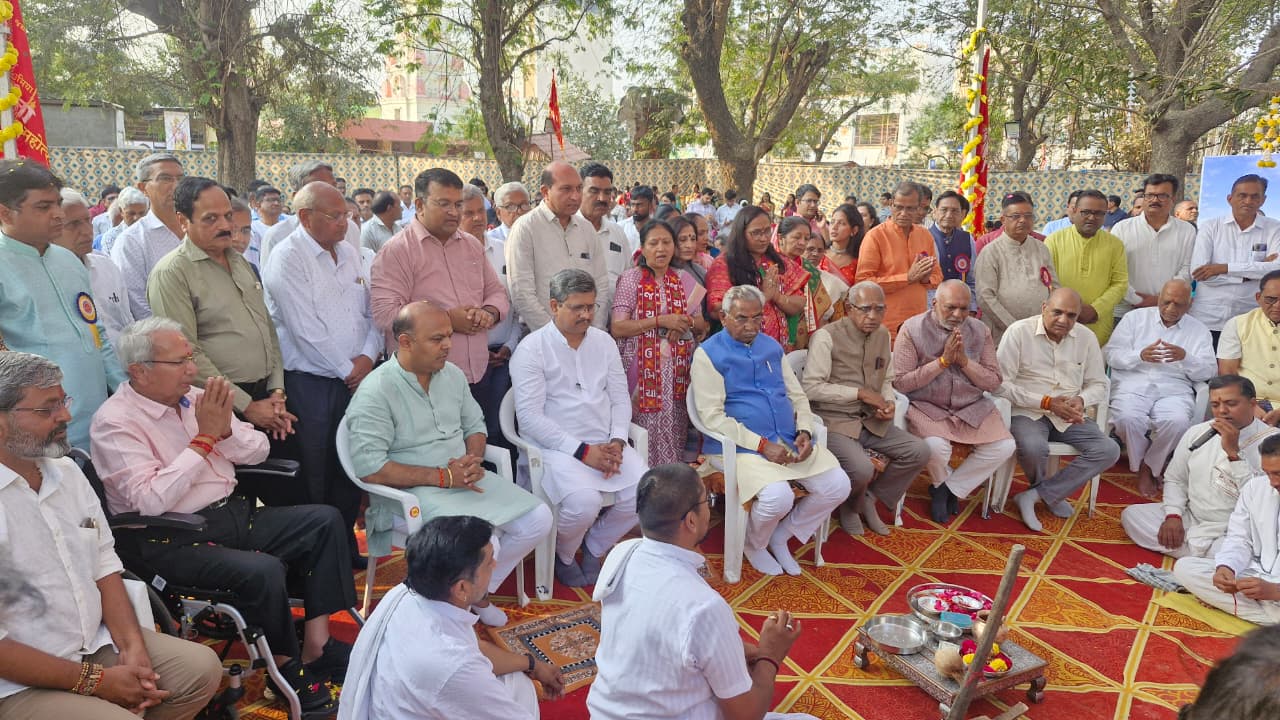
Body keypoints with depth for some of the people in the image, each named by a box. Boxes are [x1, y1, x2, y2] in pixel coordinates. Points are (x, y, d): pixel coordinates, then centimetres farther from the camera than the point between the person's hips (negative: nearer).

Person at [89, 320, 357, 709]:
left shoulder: (194, 397, 7)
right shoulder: (115, 422, -11)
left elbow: (258, 451, 10)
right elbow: (152, 501, -23)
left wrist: (225, 429, -10)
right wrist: (204, 438, -19)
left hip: (235, 512, 8)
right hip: (175, 540, -7)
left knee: (325, 520, -7)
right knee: (263, 571, -31)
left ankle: (316, 644, -6)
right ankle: (287, 665, -5)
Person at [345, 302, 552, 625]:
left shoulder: (452, 374, 7)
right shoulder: (375, 392, -14)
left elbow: (475, 426, 19)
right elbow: (369, 468, -20)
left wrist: (473, 460, -5)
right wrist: (444, 476, -19)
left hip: (464, 478, 7)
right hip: (414, 491, -7)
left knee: (538, 519, -7)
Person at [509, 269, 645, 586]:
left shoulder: (603, 341, 12)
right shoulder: (531, 349, -6)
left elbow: (620, 397, 13)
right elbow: (530, 417, -13)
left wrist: (616, 442, -6)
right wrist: (582, 451, -17)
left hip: (606, 444, 6)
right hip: (556, 448, -5)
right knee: (584, 501, -31)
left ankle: (594, 546, 12)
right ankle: (563, 555, 6)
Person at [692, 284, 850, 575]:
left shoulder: (771, 346, 16)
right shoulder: (708, 354, -4)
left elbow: (798, 396, 19)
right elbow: (712, 416, -13)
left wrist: (805, 431, -1)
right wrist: (762, 445, -18)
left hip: (790, 442, 7)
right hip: (741, 448, -6)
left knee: (838, 486, -10)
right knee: (778, 496, -31)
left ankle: (781, 535, 14)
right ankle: (754, 545, 6)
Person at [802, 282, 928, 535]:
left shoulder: (882, 334, 9)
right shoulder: (827, 336, -14)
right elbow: (810, 387, -18)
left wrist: (888, 402, -2)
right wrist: (860, 393, -17)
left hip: (871, 420, 7)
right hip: (834, 421, -7)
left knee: (918, 452, -6)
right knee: (862, 468, -30)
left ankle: (869, 499, 14)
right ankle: (850, 505, 9)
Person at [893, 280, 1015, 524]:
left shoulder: (980, 331, 6)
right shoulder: (912, 329, -7)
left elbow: (994, 382, 3)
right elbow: (900, 383, -13)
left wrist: (964, 361, -13)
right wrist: (942, 361, -16)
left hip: (972, 408, 4)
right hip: (926, 406, -4)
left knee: (1004, 446, -17)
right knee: (936, 445, -33)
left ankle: (948, 488, 4)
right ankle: (944, 483, 7)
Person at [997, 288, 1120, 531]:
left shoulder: (1087, 338, 6)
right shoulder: (1019, 332, -9)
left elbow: (1099, 384, 14)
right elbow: (1001, 384, -13)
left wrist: (1081, 400, -10)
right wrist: (1046, 402, -18)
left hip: (1069, 416, 5)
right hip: (1028, 412, -5)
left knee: (1109, 450, -18)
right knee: (1033, 448, -36)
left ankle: (1033, 496, -15)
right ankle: (1052, 495, 2)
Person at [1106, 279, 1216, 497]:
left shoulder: (1199, 330, 16)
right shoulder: (1135, 317, 12)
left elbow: (1208, 372, 6)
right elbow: (1111, 354, 4)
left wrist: (1185, 357, -14)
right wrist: (1140, 356, -15)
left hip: (1174, 389, 1)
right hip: (1133, 383, -1)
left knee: (1178, 421, -32)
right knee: (1129, 418, -33)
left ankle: (1149, 466, -6)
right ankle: (1142, 468, -5)